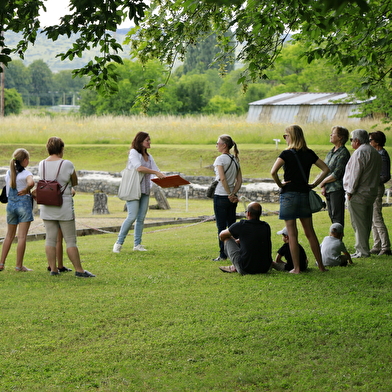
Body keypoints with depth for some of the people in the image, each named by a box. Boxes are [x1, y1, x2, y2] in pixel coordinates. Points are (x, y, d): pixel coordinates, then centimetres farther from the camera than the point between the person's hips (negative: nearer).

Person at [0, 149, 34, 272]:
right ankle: (19, 265, -2)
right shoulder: (26, 173, -9)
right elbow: (31, 183, -31)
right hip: (24, 203, -6)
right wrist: (26, 190, -12)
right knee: (22, 236, -2)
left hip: (10, 204, 6)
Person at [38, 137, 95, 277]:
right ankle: (79, 270, 3)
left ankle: (53, 268, 10)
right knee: (71, 240, 0)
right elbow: (75, 182, 0)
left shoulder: (42, 164, 1)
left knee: (50, 239, 9)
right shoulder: (67, 164, -13)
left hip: (46, 207, 5)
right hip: (64, 207, -4)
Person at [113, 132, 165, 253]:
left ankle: (137, 244, 10)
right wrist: (156, 173, -21)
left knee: (141, 218, 4)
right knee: (132, 217, -14)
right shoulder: (133, 153, -5)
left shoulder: (148, 157, 16)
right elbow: (139, 168, -20)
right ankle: (119, 243, -7)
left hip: (145, 190, 7)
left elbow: (157, 171, 13)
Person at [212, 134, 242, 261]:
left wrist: (229, 195, -16)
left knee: (221, 227, -2)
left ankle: (223, 255, -1)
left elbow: (222, 178, -20)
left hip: (221, 196, -7)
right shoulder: (236, 160, 10)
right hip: (232, 197, 7)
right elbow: (239, 180, 6)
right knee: (232, 225, 12)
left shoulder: (220, 159, -12)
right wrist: (233, 194, 0)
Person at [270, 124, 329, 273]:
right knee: (310, 232, 12)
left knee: (292, 233, 0)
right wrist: (314, 184, 8)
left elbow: (273, 172, -23)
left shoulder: (287, 154, -11)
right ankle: (321, 265, 14)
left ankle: (296, 268, 0)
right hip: (304, 194, 5)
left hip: (289, 195, -5)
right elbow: (326, 169, 8)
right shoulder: (309, 154, 5)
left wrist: (280, 184, -8)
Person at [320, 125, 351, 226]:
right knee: (331, 215, 12)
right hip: (328, 190, 9)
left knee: (337, 216, -6)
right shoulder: (331, 152, 14)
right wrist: (323, 187, 3)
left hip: (338, 189, -9)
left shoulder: (343, 153, -13)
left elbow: (336, 174, -17)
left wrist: (323, 182, -6)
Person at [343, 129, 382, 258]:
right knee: (366, 222, 13)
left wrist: (350, 192, -12)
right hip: (372, 192, 9)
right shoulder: (375, 152, 14)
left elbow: (355, 174, -19)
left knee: (358, 223, -5)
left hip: (358, 194, -9)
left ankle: (362, 251, -4)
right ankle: (363, 249, 19)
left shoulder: (359, 153, -15)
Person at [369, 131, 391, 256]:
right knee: (373, 219, 12)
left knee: (377, 219, -10)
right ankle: (377, 247, 17)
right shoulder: (376, 154, 14)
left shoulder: (382, 155, -16)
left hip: (376, 189, -10)